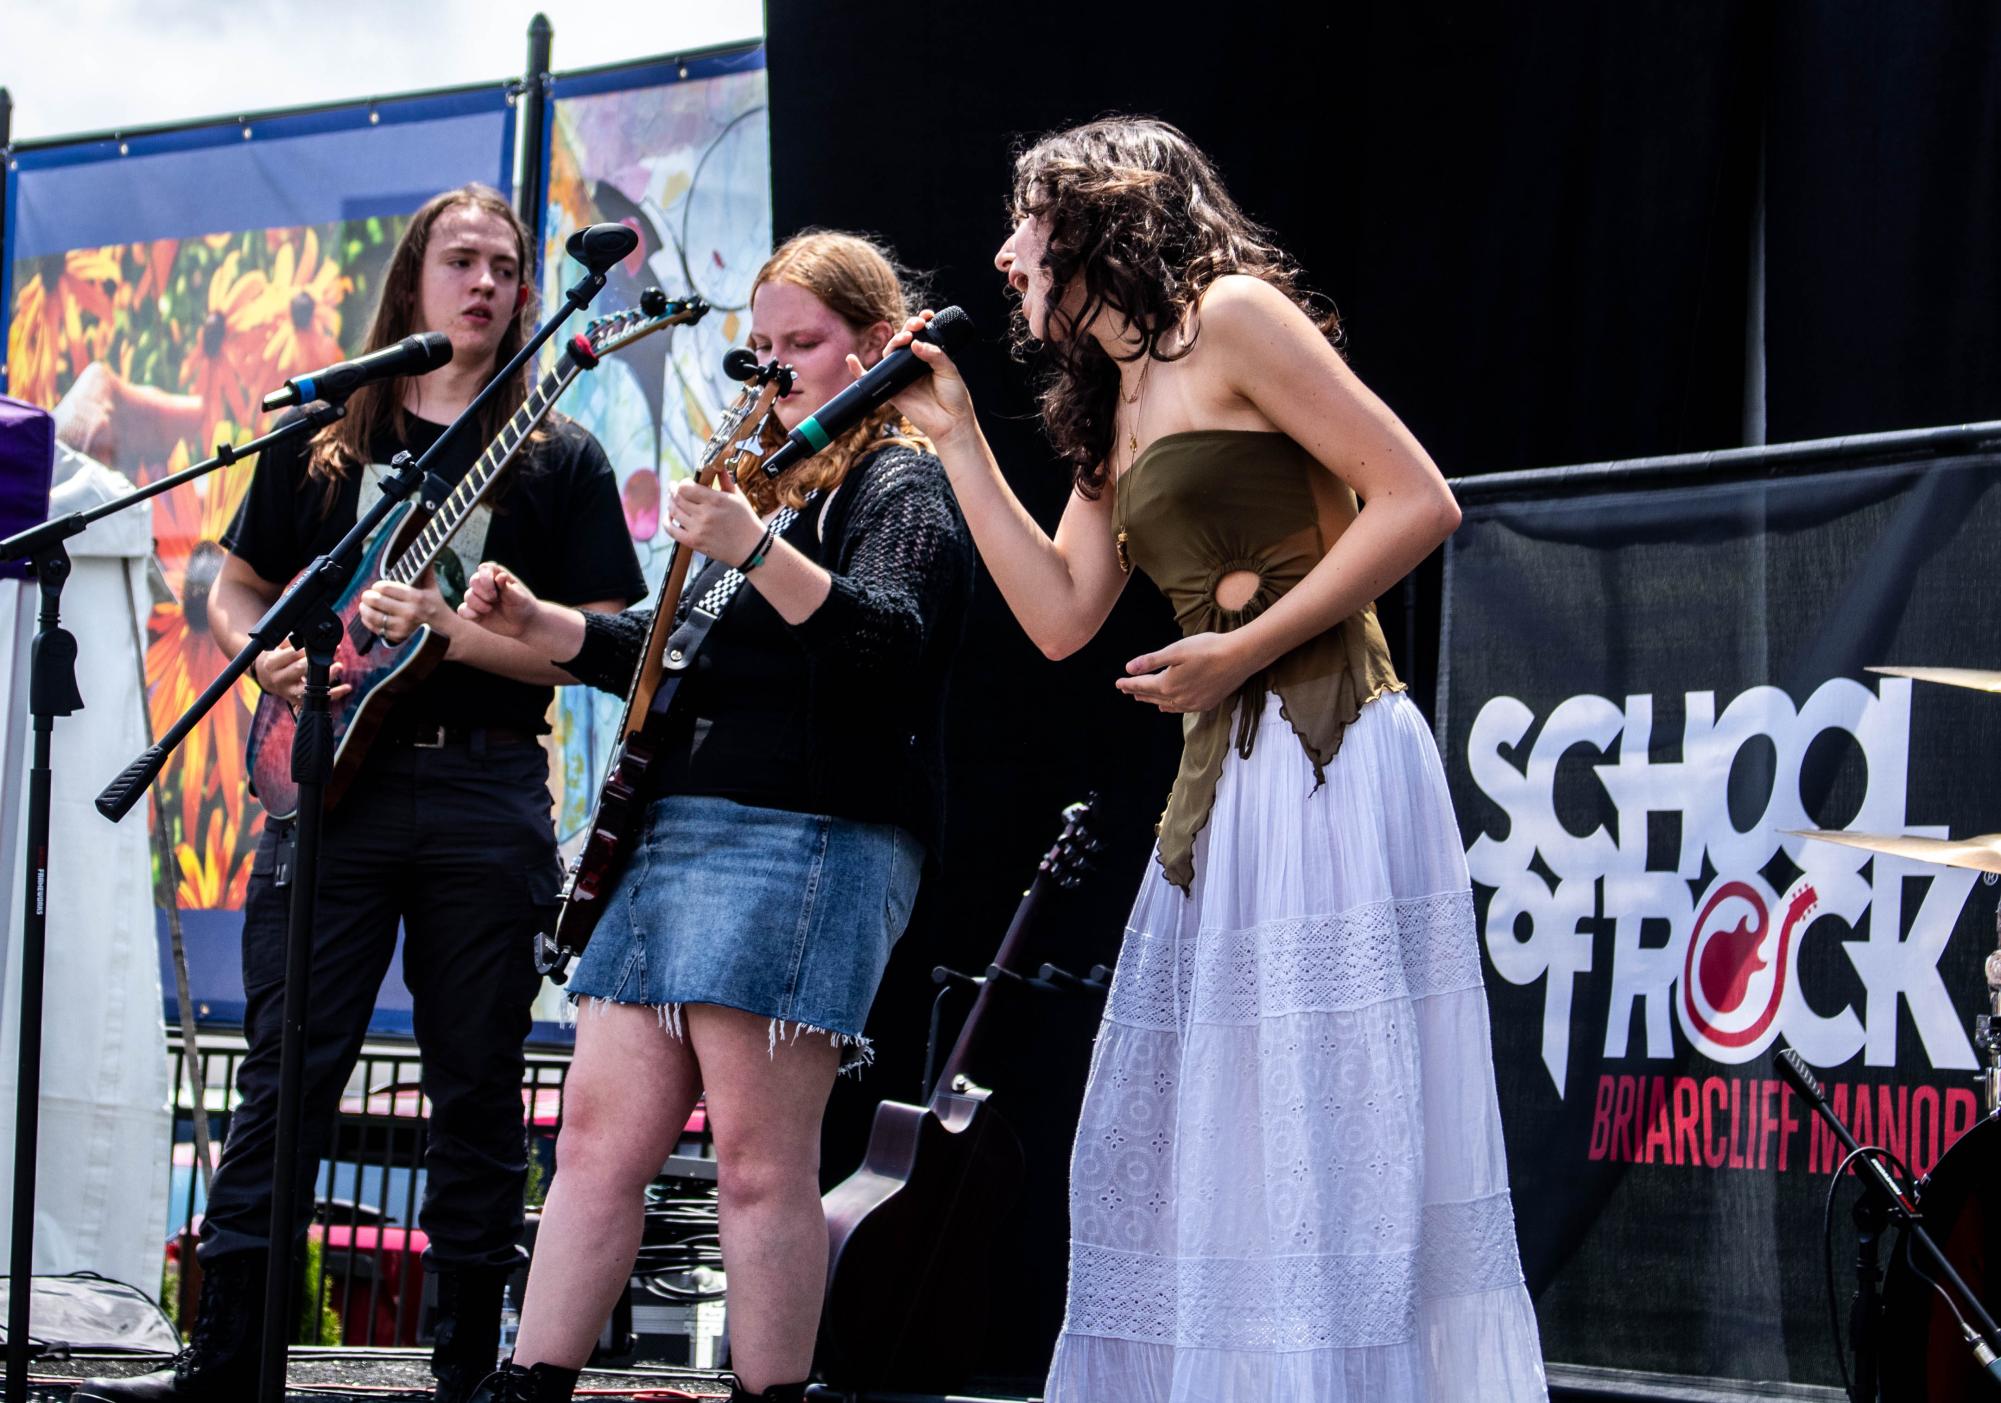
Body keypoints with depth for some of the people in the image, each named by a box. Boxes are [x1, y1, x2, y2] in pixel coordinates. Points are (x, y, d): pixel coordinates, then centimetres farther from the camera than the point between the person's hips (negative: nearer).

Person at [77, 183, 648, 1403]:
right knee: (285, 1081, -4)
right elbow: (237, 593, 19)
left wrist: (451, 629, -14)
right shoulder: (324, 440, 13)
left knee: (479, 1095, 3)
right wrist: (273, 661, -3)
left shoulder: (558, 459, 8)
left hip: (489, 794, -1)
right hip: (337, 781, 1)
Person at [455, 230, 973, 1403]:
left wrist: (757, 552, -33)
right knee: (600, 1134, 3)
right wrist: (538, 624, 18)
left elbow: (891, 644, -21)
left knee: (762, 1161, -10)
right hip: (676, 835, 9)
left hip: (809, 842, -9)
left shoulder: (904, 487, -2)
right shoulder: (775, 482, 24)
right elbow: (686, 663, 30)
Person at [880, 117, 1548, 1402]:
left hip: (1326, 755, -9)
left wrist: (1242, 649, -14)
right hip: (1222, 780, 9)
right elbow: (1062, 615, 16)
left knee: (1321, 1128, -10)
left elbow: (1418, 501, -11)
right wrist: (957, 438, 17)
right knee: (1182, 1147, 8)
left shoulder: (1230, 315, -4)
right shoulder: (1114, 409, 22)